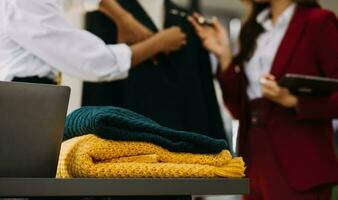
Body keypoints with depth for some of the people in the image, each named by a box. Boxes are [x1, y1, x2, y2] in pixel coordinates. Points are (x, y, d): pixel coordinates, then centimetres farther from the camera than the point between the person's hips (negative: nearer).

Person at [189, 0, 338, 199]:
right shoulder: (254, 28, 14)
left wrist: (292, 100, -21)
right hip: (256, 161, 7)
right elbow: (240, 108, 11)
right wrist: (224, 56, 1)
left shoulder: (318, 22, -6)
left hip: (298, 164, -6)